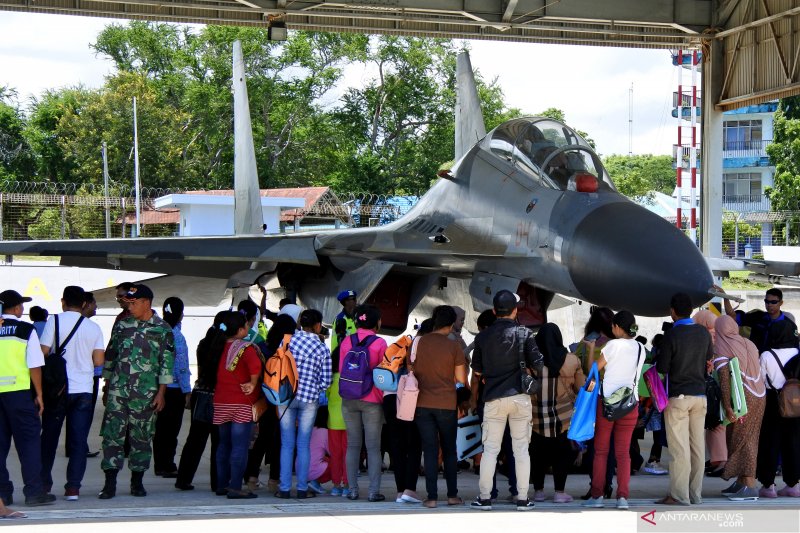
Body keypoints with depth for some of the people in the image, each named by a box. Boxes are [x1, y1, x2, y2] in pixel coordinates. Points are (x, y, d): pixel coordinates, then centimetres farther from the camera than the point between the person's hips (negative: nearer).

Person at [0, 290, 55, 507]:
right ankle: (33, 491, -1)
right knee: (28, 440, 2)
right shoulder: (26, 330, -4)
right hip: (18, 391, -4)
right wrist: (39, 394, 1)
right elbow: (35, 366, -6)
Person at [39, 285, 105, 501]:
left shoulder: (55, 321, -5)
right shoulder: (93, 328, 2)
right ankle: (73, 487, -3)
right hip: (83, 390, 1)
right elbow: (99, 361, 0)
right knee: (78, 440, 3)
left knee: (49, 437, 13)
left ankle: (43, 483, 19)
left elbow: (43, 352, -9)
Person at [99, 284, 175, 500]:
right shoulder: (121, 325, 10)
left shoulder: (163, 329, 0)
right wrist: (107, 386, 13)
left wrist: (161, 393, -6)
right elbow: (110, 356, 16)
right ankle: (110, 483, -4)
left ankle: (137, 481, 16)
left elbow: (167, 363, -1)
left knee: (142, 437, 5)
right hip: (118, 391, 2)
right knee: (112, 434, -5)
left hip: (146, 393, -2)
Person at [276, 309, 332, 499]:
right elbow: (326, 380, -2)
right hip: (309, 398, -1)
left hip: (285, 396, 1)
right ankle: (302, 489, 8)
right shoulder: (323, 349, -4)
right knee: (303, 445, 6)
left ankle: (284, 488, 6)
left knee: (287, 444, 7)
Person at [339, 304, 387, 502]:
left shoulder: (346, 341, 4)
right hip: (372, 400, -3)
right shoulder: (379, 343, -7)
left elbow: (341, 370, 9)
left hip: (349, 399, 3)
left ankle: (352, 489, 8)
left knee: (353, 445, 9)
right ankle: (374, 491, -2)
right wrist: (383, 396, 8)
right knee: (373, 447, 1)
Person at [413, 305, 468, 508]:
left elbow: (412, 371, 9)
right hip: (447, 404, -1)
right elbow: (461, 379, -5)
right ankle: (452, 495, 12)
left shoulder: (418, 344, 1)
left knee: (430, 451, 3)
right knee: (449, 451, 12)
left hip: (423, 404, 1)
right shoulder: (453, 346, -6)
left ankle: (432, 497, -3)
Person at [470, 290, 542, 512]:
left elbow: (477, 370, 9)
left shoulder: (483, 337, 3)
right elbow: (537, 365, -3)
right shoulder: (524, 334, -3)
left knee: (490, 449, 6)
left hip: (493, 398, 1)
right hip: (520, 396, -1)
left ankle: (484, 498, 6)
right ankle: (522, 499, 6)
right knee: (521, 449, 5)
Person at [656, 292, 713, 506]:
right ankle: (695, 494, 10)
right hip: (700, 395, 5)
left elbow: (662, 368, -9)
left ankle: (679, 495, -6)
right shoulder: (704, 333, 4)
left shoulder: (671, 335, -13)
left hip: (678, 396, -5)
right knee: (697, 446, 7)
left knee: (679, 448, -5)